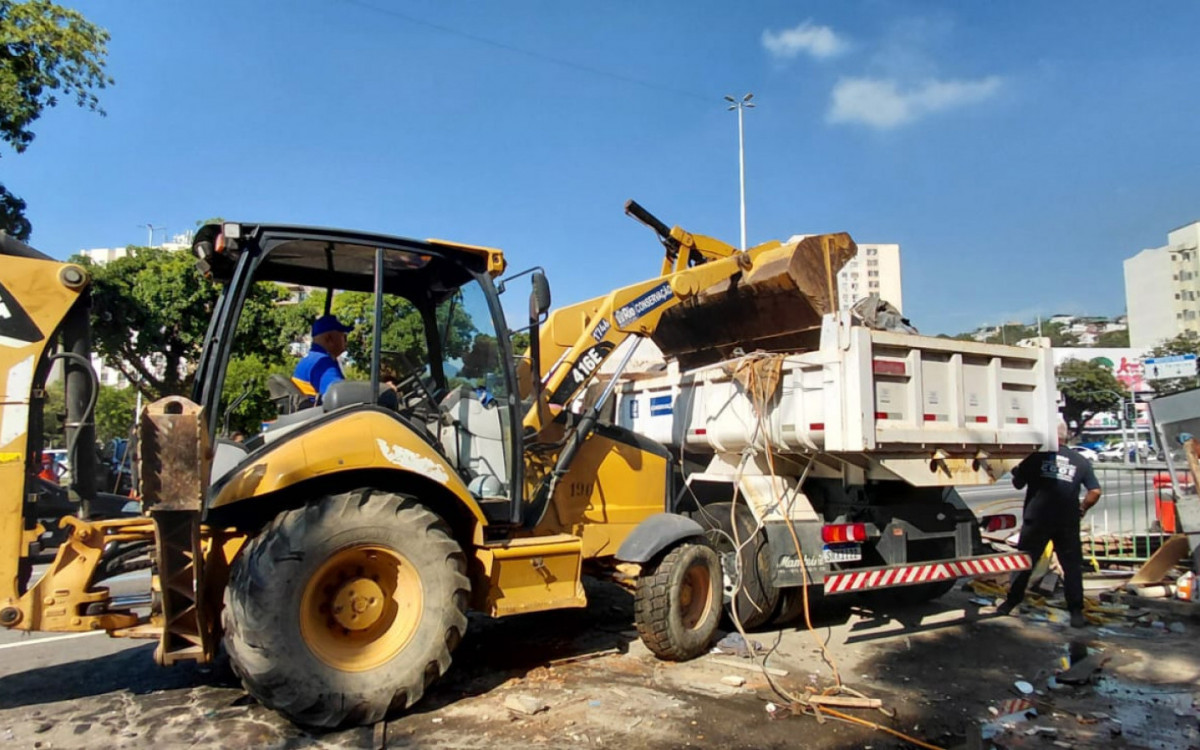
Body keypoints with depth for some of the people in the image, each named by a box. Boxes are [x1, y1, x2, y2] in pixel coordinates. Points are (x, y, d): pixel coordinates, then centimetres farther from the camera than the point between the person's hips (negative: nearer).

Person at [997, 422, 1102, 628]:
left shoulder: (1038, 457, 1)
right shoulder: (1081, 462, 6)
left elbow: (1018, 484, 6)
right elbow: (1095, 492, 1)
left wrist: (1018, 472, 27)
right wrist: (1082, 509, 16)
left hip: (1037, 519, -1)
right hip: (1067, 522, 1)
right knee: (1072, 566, 8)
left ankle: (1012, 601, 16)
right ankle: (1076, 612, 5)